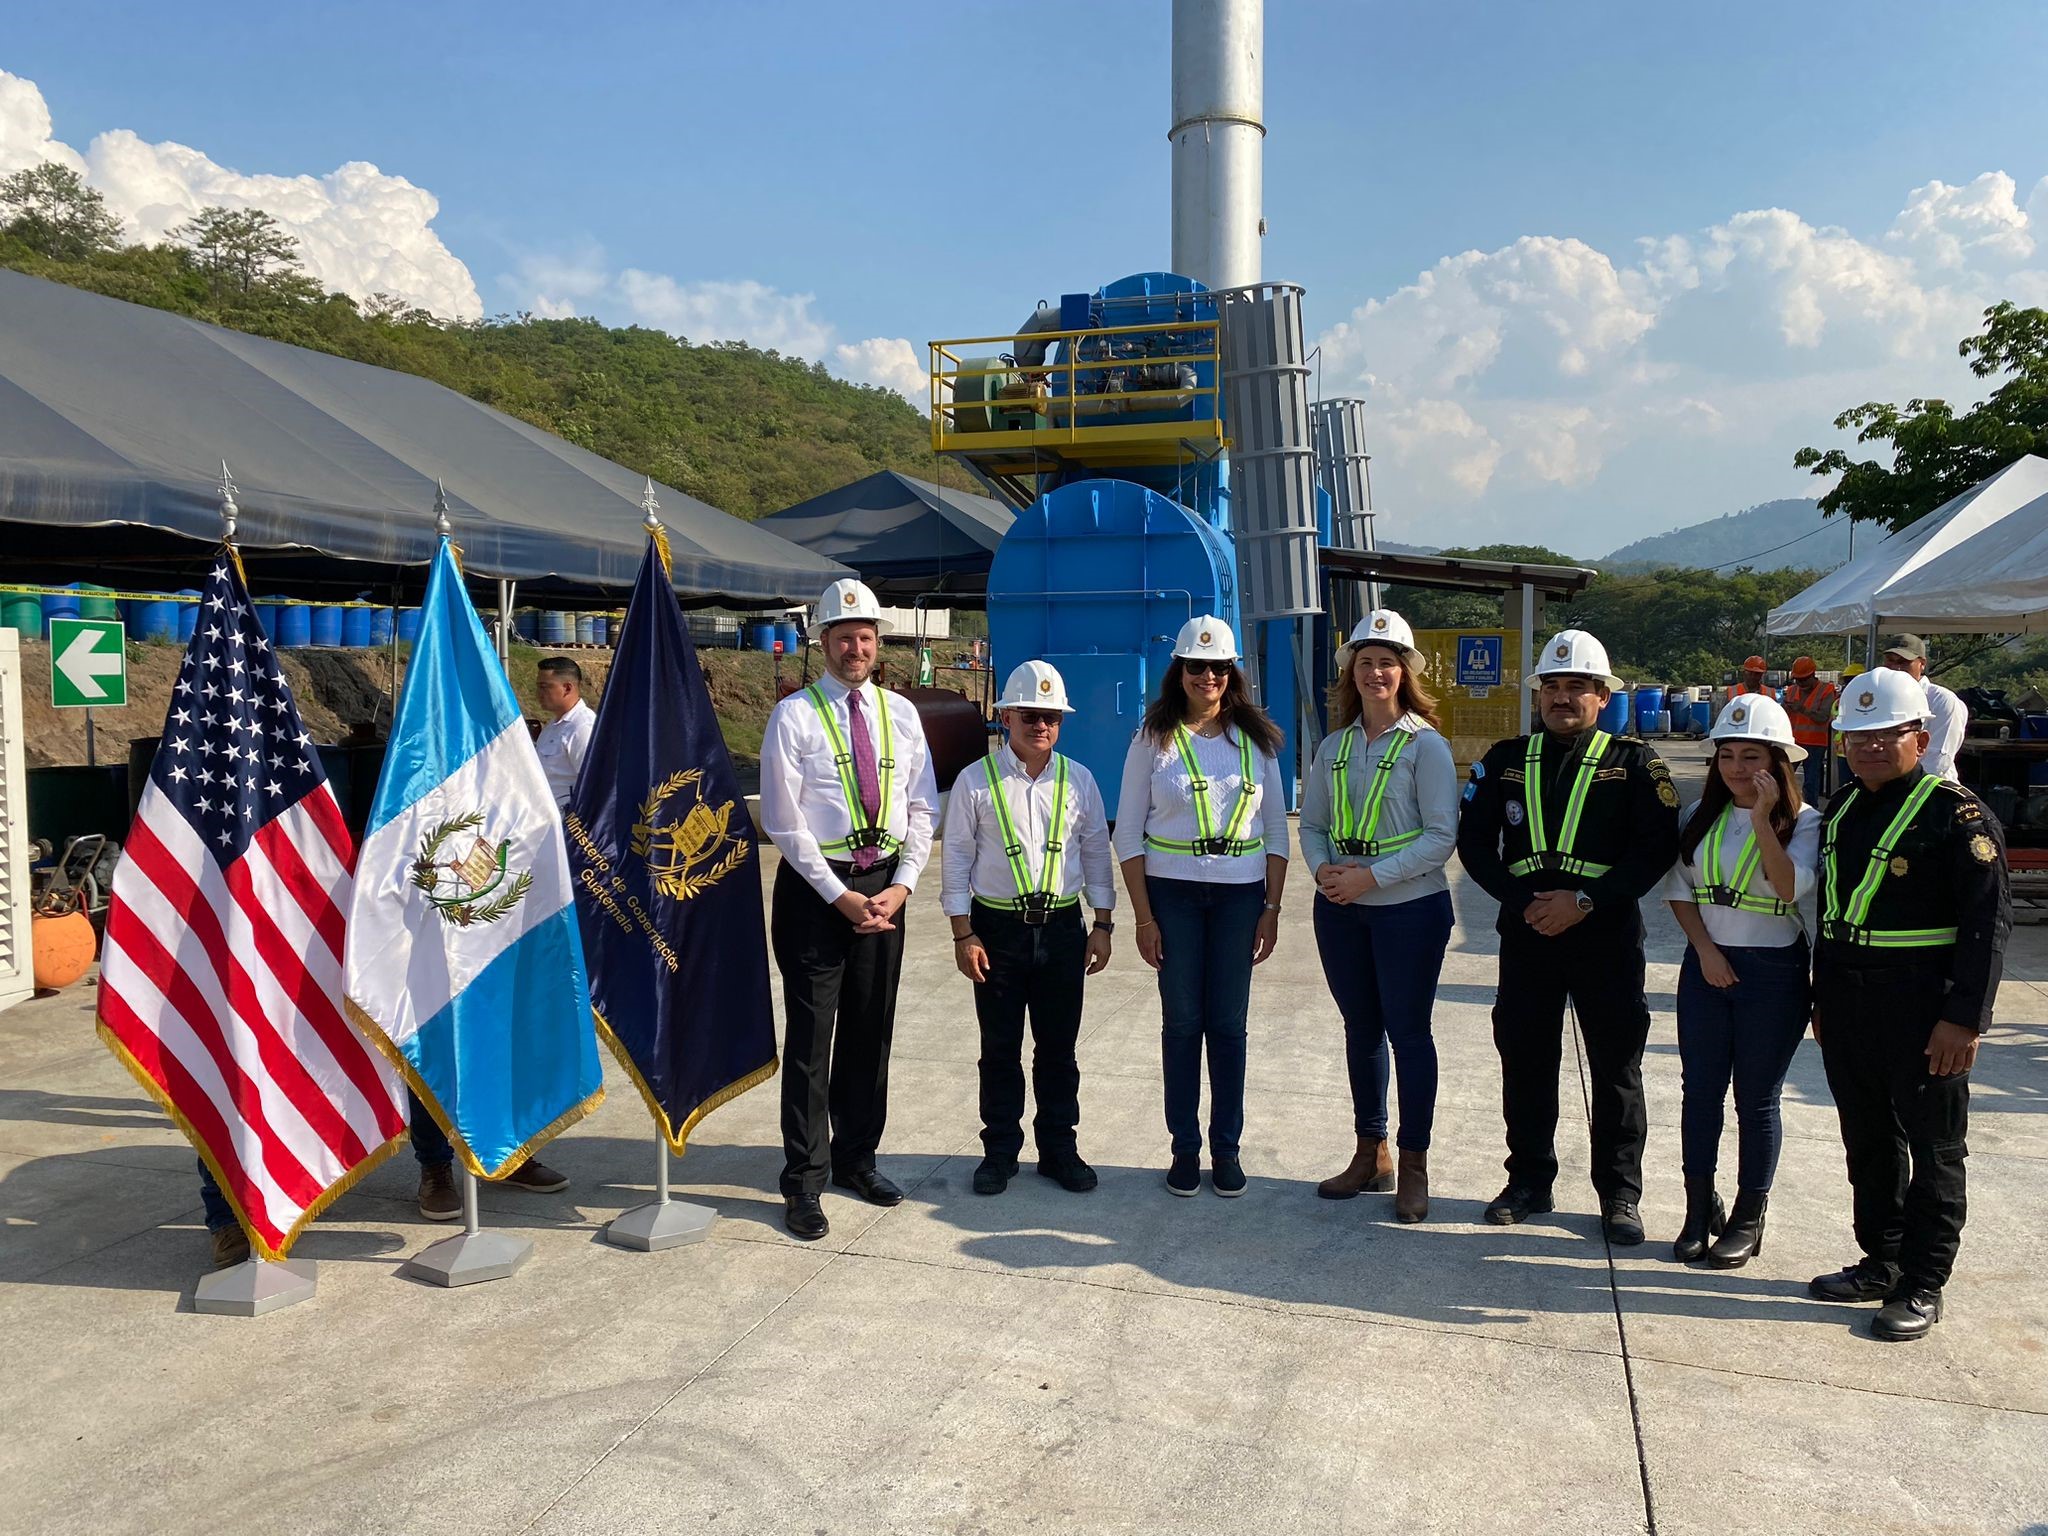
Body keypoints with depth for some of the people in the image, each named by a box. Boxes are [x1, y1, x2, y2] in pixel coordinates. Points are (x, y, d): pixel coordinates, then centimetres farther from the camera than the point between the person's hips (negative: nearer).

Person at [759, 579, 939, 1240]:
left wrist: (901, 885, -5)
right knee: (811, 1036, 0)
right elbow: (784, 821, -10)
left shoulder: (900, 713, 7)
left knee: (872, 1030, 13)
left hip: (884, 886, 4)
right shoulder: (795, 715, -7)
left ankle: (856, 1157, 30)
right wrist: (840, 896, -12)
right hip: (815, 887, -4)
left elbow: (921, 808, 8)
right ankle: (804, 1181, 12)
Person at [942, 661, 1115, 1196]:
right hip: (997, 928, -2)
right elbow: (956, 856, -2)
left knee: (1058, 1047, 10)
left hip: (1062, 927, 2)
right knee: (1000, 1048, 8)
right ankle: (999, 1150, 22)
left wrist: (1103, 925, 5)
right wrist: (964, 934, -6)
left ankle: (1058, 1147, 25)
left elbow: (1097, 851, 9)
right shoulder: (976, 781, -4)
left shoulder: (1078, 780, 4)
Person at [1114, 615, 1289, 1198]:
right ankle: (1185, 1149, 17)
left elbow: (1276, 829, 8)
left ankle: (1226, 1149, 18)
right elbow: (1128, 832, -2)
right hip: (1172, 892, -1)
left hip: (1240, 894, 1)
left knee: (1228, 1024, 6)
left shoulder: (1256, 739, 6)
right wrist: (1142, 916, -6)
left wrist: (1272, 908, 1)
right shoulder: (1154, 739, -1)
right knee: (1182, 1022, 5)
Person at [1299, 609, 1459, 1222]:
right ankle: (1370, 1154, 28)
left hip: (1410, 907, -5)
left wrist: (1372, 876, -18)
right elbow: (1312, 824, 12)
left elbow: (1442, 834, -12)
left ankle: (1413, 1165, 16)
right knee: (1360, 1028, 14)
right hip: (1340, 908, 5)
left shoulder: (1426, 744, -7)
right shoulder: (1334, 747, 8)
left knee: (1408, 1031, 3)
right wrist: (1323, 869, -9)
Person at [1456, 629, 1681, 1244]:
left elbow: (1657, 848, -8)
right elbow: (1473, 842, 4)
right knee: (1524, 1060, 9)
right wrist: (1522, 901, -10)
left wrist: (1584, 901, -17)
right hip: (1525, 933, 3)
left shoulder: (1634, 763, 0)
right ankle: (1529, 1182, 24)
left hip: (1607, 934, -2)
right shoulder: (1505, 760, 8)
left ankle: (1619, 1193, 19)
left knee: (1616, 1066, 5)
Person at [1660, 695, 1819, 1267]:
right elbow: (1679, 890, 6)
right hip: (1706, 966, 4)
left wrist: (1763, 820, -25)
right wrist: (1705, 951, -5)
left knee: (1757, 1100, 4)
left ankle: (1748, 1220, 18)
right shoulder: (1702, 817, 7)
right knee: (1700, 1091, 7)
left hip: (1774, 971, -4)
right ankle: (1700, 1211, 20)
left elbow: (1792, 888, -22)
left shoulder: (1803, 822, -6)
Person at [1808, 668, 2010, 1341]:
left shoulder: (1956, 813, -9)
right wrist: (1822, 999, 17)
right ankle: (1881, 1260, 29)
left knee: (1933, 1147, 5)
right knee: (1868, 1140, 16)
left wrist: (1965, 1018, -18)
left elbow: (1988, 921, -14)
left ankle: (1922, 1285, 15)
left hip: (1923, 1004, -7)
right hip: (1847, 1000, 7)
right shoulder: (1841, 811, 12)